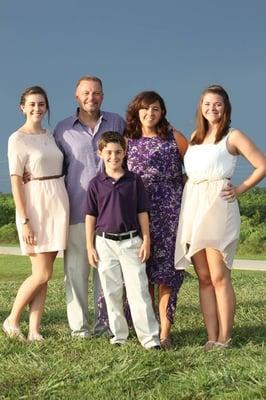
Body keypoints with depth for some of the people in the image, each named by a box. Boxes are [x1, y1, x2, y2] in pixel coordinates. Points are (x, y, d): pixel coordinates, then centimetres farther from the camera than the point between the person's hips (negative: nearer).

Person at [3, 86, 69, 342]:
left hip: (58, 204, 6)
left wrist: (61, 208, 9)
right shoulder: (18, 139, -6)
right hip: (35, 205, -6)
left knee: (43, 274, 5)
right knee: (43, 273, -6)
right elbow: (16, 181, -11)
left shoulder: (50, 136, 13)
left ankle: (34, 330, 9)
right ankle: (12, 320, 12)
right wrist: (24, 220, -16)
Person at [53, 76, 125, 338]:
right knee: (76, 269, 0)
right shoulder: (63, 129, 7)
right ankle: (79, 326, 9)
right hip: (77, 210, -1)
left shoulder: (116, 123, 10)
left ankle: (105, 324, 14)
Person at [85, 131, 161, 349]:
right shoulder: (96, 183, 2)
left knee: (138, 290, -4)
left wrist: (146, 240, 1)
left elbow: (142, 213, 5)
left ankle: (150, 336, -3)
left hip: (131, 241, -1)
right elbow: (91, 216, 6)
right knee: (112, 292, 7)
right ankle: (118, 334, 19)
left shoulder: (134, 180, 1)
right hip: (105, 242, 1)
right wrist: (90, 246, 3)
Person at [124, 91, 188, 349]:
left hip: (170, 213, -2)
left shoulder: (174, 138, 5)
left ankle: (164, 333, -4)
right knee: (142, 272, 4)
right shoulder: (127, 140, 9)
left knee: (166, 271, -4)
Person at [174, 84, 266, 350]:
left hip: (217, 207, -6)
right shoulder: (195, 136, 18)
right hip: (192, 208, 6)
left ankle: (224, 339, -3)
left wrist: (240, 189, -3)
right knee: (204, 278, 4)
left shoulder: (232, 136, 2)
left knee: (218, 277, -8)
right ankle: (211, 338, 6)